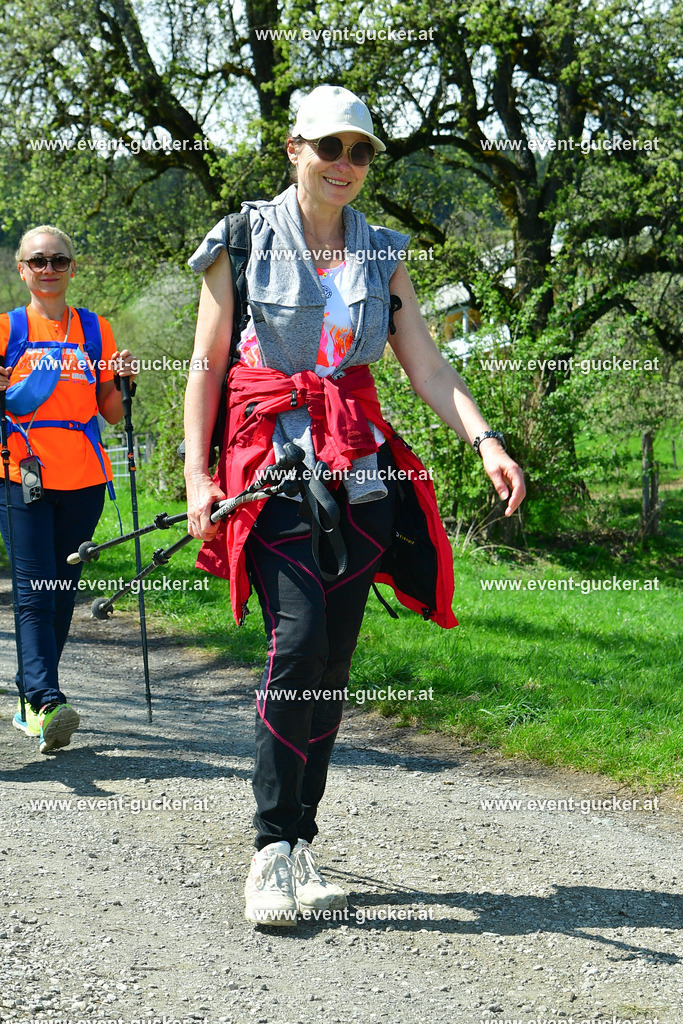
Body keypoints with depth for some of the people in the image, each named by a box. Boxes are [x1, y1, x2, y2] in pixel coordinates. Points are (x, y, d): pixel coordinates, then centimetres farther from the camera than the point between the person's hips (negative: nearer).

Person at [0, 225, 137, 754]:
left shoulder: (95, 330, 11)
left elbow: (111, 413, 13)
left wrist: (122, 379, -5)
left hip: (83, 480, 3)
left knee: (63, 592, 7)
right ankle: (48, 703, -24)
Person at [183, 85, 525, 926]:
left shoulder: (382, 254, 15)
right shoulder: (246, 242, 5)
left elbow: (428, 366, 8)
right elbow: (206, 366, 3)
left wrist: (486, 442, -8)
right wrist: (197, 476, -7)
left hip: (359, 465, 4)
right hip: (271, 457, -4)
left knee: (333, 657, 2)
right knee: (299, 637, -19)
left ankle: (301, 844, 10)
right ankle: (272, 848, -13)